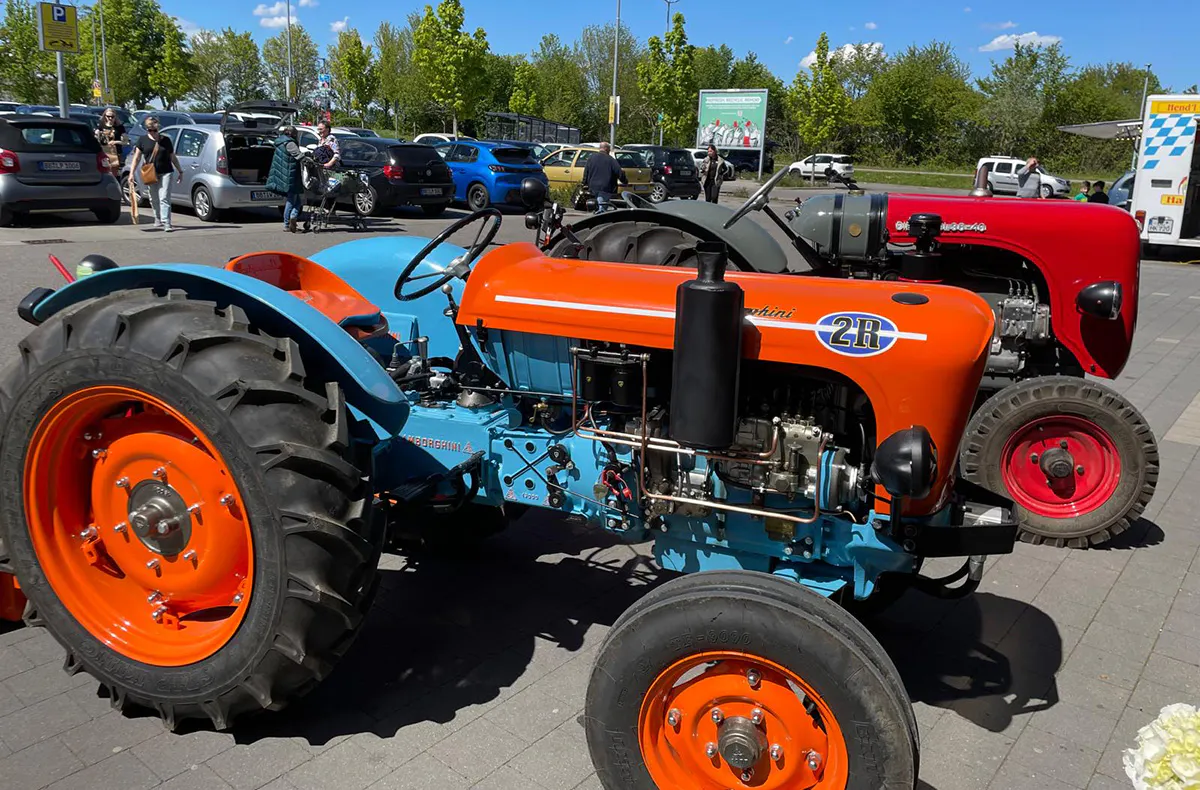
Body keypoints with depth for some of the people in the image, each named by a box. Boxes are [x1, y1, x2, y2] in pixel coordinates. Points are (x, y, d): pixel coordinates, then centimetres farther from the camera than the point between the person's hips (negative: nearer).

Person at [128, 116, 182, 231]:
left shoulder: (166, 140, 7)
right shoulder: (143, 140, 5)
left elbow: (173, 158, 16)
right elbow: (137, 158, 6)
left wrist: (180, 171, 17)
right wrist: (132, 173, 0)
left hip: (165, 172, -2)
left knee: (164, 198, -11)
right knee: (154, 199, 12)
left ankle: (166, 223, -16)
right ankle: (158, 220, 31)